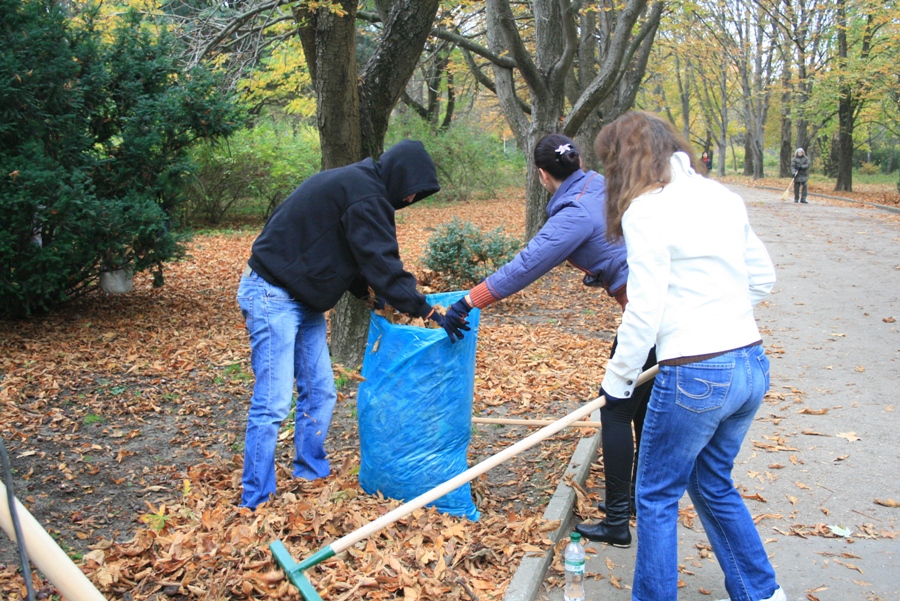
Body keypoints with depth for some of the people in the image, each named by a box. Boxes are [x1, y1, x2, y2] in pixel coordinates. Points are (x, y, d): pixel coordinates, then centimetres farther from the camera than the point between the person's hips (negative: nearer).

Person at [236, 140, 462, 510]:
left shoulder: (356, 184, 14)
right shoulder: (364, 196, -18)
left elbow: (359, 257, 19)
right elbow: (382, 264, -21)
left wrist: (369, 293, 7)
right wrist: (426, 312, -18)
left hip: (302, 299, 11)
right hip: (273, 297, -11)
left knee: (320, 392, 12)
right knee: (273, 403, -9)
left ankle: (311, 476, 25)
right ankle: (256, 504, -1)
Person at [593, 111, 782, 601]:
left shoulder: (646, 209, -12)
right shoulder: (722, 198, 10)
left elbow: (644, 313, -14)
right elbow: (762, 279, 18)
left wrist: (617, 381, -2)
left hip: (695, 376, -8)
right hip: (752, 365, 8)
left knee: (657, 496, 11)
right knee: (713, 484, 26)